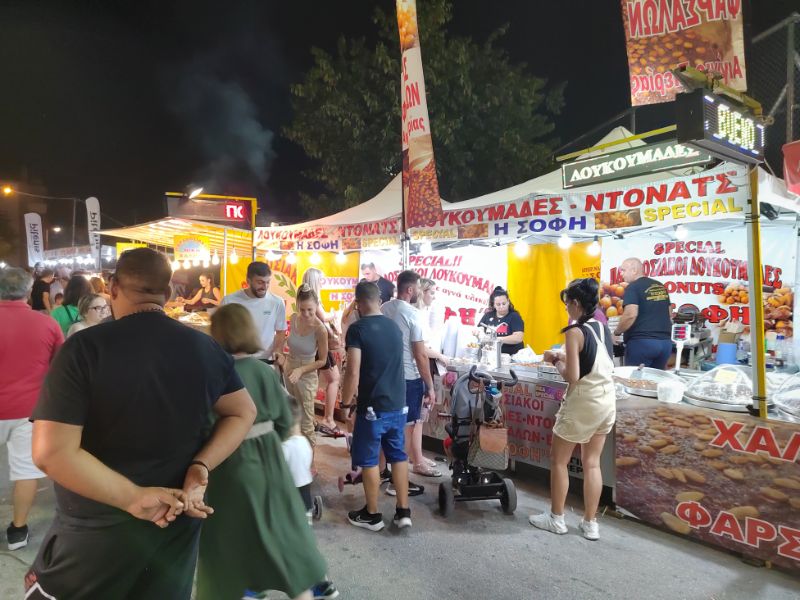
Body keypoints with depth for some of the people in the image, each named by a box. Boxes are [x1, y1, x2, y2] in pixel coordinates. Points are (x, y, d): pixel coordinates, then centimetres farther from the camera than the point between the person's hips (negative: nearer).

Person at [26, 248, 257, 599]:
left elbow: (51, 452, -23)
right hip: (178, 519, 4)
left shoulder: (85, 348, -17)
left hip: (100, 528, -3)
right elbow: (243, 413, 1)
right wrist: (200, 468, -9)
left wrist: (134, 498, -19)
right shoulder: (204, 347, -6)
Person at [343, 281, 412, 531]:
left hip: (372, 406, -6)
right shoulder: (394, 327, 6)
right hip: (398, 404, 6)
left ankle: (372, 515, 21)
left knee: (368, 460, 9)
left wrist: (345, 402, -6)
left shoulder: (358, 328, -13)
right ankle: (403, 512, 21)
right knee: (398, 456, 15)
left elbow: (353, 372, -19)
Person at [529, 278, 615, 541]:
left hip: (582, 403, -7)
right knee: (592, 463, 14)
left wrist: (556, 360, -4)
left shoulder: (575, 331, -17)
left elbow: (572, 376, -21)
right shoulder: (602, 328, 6)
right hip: (607, 401, 8)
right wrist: (566, 357, 10)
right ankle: (590, 524, 21)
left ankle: (556, 519, 20)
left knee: (559, 461, 10)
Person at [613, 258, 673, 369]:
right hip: (665, 341, 7)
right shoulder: (661, 287, 16)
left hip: (642, 341, -7)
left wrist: (617, 332, -8)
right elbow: (669, 315, 23)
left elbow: (631, 314, -20)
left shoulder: (633, 287, -8)